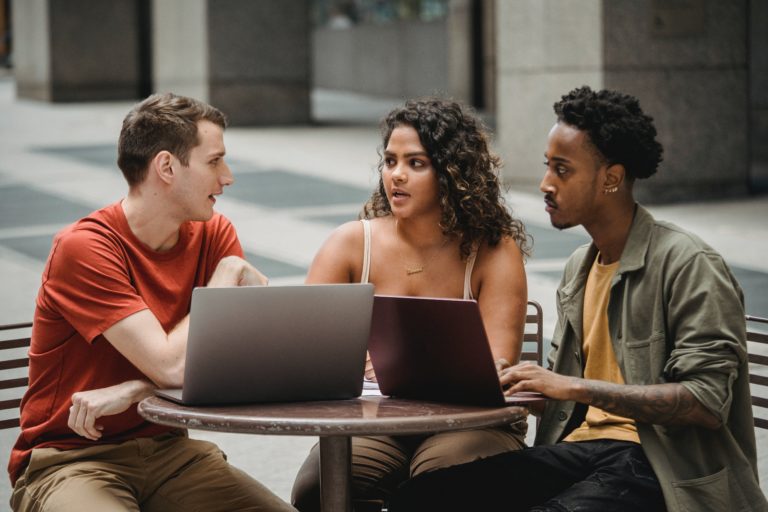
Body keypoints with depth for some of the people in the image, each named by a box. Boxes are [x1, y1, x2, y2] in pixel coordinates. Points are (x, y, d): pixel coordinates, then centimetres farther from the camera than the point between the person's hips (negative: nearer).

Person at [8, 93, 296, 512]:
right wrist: (228, 275, -9)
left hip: (167, 447, 5)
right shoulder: (84, 248, -16)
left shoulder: (214, 234, 4)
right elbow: (173, 367, -23)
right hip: (69, 458, -5)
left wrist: (134, 391, -19)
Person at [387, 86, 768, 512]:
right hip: (580, 446, 7)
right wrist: (499, 380, 3)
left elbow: (707, 404, -17)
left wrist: (577, 387, -19)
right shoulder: (578, 268, 19)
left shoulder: (687, 265, -8)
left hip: (654, 461, -7)